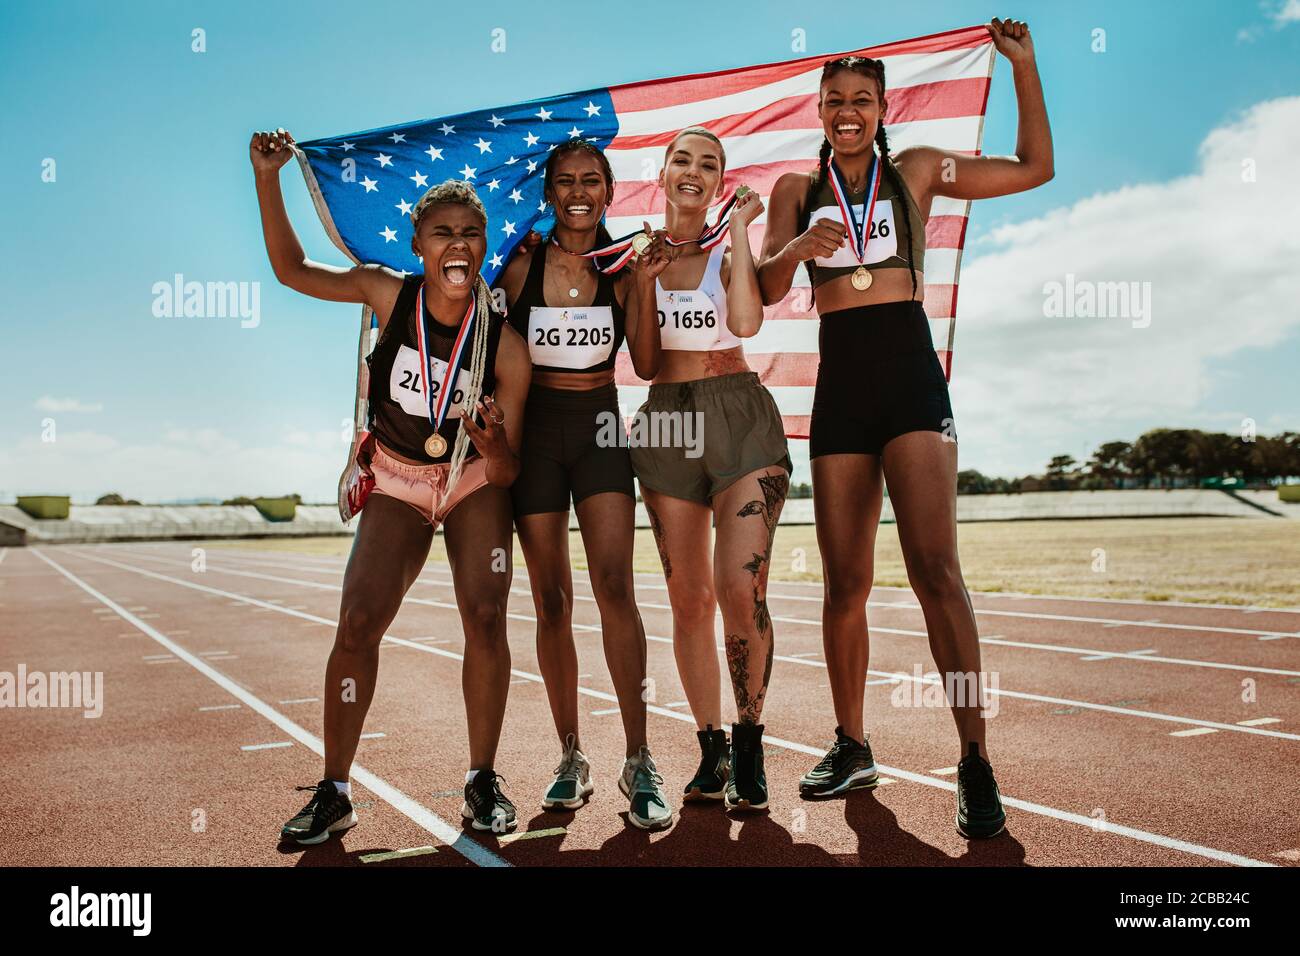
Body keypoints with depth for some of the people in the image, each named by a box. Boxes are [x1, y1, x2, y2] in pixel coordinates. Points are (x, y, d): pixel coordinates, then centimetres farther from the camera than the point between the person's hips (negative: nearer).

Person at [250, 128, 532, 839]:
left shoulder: (504, 345, -18)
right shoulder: (388, 295, -13)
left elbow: (506, 470, -14)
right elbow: (292, 269, -2)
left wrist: (490, 440, -37)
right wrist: (267, 177, -11)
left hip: (474, 480, -1)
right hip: (397, 481, 1)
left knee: (485, 616, -17)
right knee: (357, 623, -12)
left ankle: (482, 783, 1)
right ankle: (333, 792, 3)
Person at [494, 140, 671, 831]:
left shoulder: (621, 267, 3)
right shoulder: (522, 264, 0)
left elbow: (645, 364, -2)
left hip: (599, 425, 0)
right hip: (534, 426, 1)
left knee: (614, 587, -15)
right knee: (552, 601, 4)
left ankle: (638, 762, -10)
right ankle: (571, 757, 15)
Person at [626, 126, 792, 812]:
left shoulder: (731, 248, 4)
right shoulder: (639, 254, 10)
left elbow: (746, 322, -17)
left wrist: (739, 228, -9)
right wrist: (647, 277, -5)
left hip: (740, 418, -2)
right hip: (667, 424, 3)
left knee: (741, 588, -14)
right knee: (689, 599, 4)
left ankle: (748, 746, 3)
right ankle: (711, 749, 16)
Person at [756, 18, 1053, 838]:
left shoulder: (915, 170, 10)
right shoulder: (798, 190, 13)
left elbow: (1035, 167, 9)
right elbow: (769, 286, 1)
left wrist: (1023, 66, 3)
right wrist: (800, 246, -20)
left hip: (911, 376, -2)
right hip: (840, 386, 2)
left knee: (935, 567, -15)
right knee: (846, 581, 6)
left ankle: (977, 763, -10)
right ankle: (852, 748, 19)